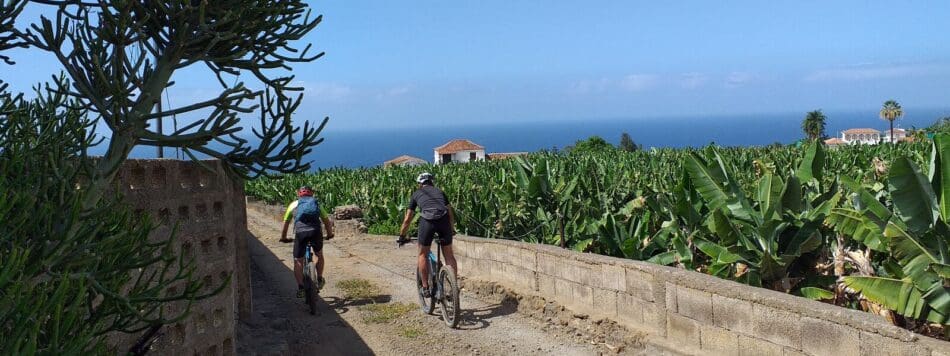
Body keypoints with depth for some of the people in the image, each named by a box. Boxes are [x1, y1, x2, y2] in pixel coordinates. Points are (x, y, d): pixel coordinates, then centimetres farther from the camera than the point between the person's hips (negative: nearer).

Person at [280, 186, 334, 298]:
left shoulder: (294, 204, 23)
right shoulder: (316, 203, 26)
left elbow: (286, 223, 28)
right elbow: (327, 221, 30)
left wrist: (283, 237, 41)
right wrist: (330, 234, 45)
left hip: (300, 232, -1)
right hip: (316, 231, 1)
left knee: (298, 261, 10)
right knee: (319, 255, 27)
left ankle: (300, 288, 2)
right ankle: (319, 281, 31)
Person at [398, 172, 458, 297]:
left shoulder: (417, 193, 25)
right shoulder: (440, 192, 30)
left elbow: (408, 219, 25)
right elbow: (451, 213, 31)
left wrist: (402, 237, 35)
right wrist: (452, 230, 46)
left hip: (427, 221, -2)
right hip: (444, 220, 2)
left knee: (423, 254, 16)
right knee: (448, 254, 16)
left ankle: (425, 287, 16)